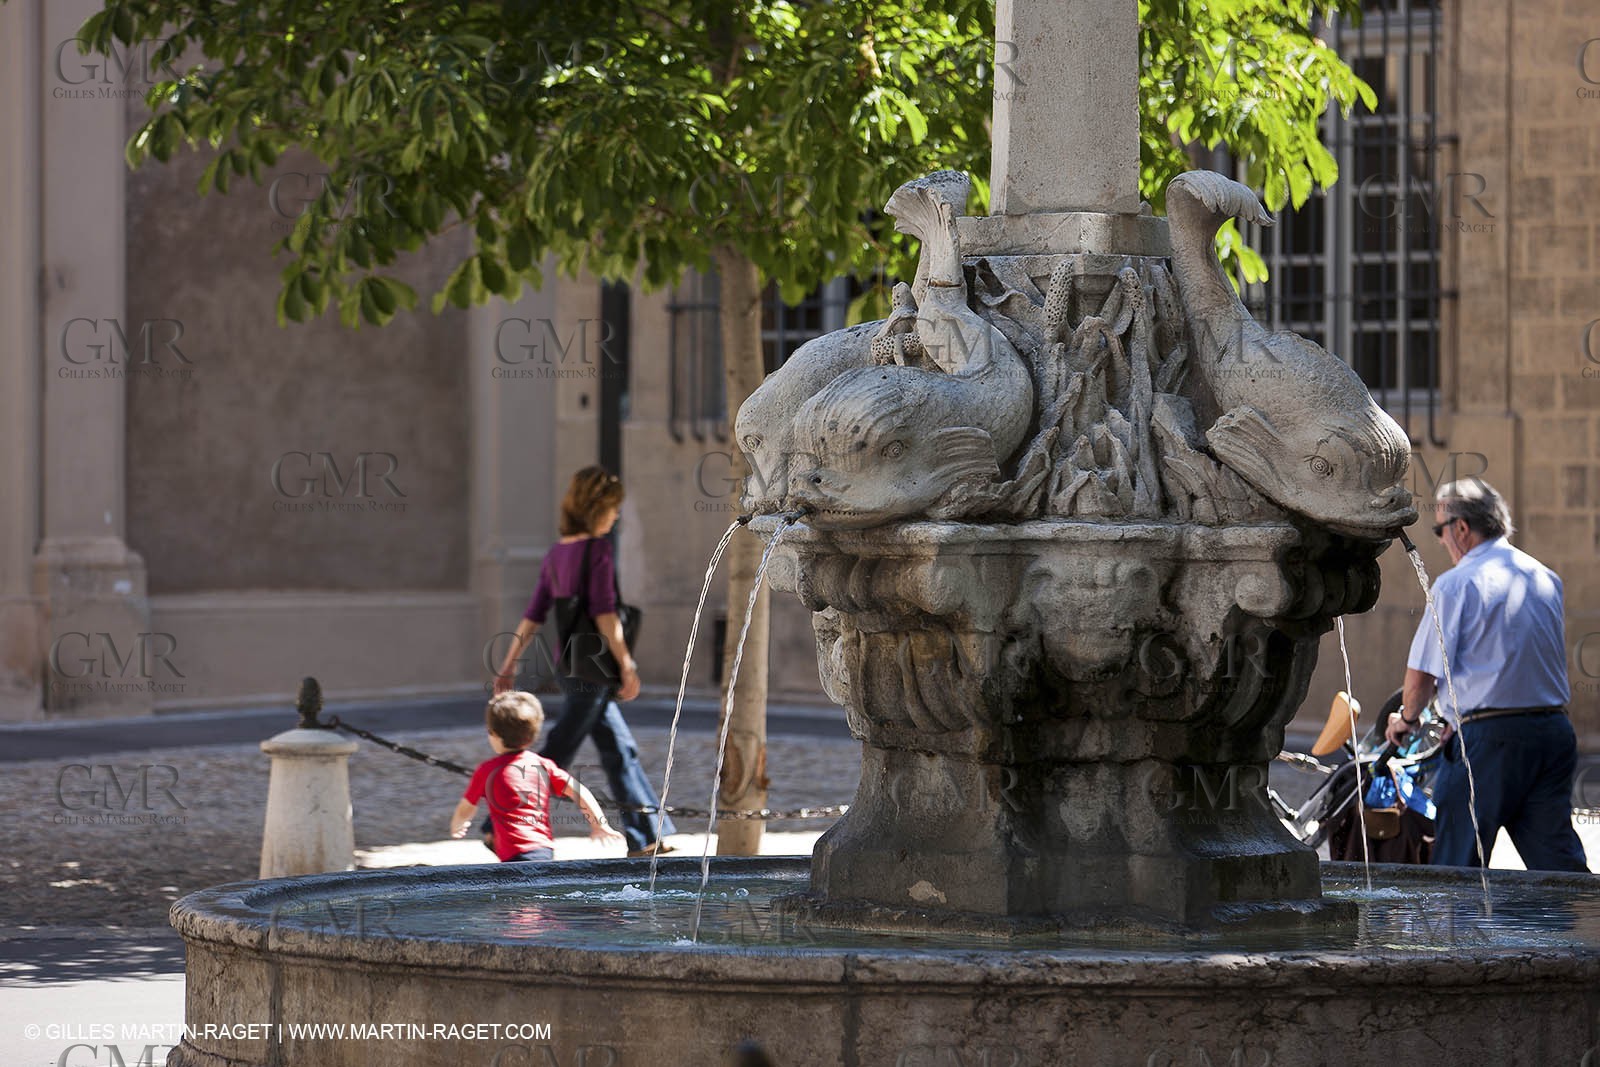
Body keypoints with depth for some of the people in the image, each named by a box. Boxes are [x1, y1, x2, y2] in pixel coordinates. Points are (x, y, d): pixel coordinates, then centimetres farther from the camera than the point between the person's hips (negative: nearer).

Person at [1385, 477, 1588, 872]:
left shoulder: (1456, 584, -7)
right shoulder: (1547, 579, 12)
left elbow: (1422, 676, -8)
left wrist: (1406, 717, 14)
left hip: (1488, 736, -6)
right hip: (1554, 730, 6)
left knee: (1457, 865, 3)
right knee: (1556, 858, 6)